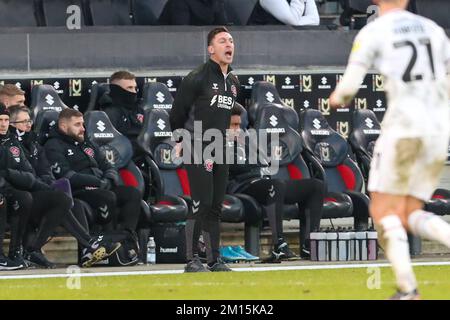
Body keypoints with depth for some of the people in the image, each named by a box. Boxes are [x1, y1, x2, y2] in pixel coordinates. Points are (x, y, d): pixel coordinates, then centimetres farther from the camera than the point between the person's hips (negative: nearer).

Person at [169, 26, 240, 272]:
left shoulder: (233, 82, 12)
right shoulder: (197, 78, -12)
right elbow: (178, 113, -7)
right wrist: (182, 139, 2)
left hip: (219, 151, 7)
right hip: (197, 151, -7)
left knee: (215, 206, 9)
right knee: (201, 203, -12)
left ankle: (214, 260, 13)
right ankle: (191, 260, -8)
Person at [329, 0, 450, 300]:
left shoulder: (372, 33, 0)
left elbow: (348, 87, -3)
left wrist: (338, 98, 20)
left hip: (404, 124, -5)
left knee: (383, 211, 3)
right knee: (410, 216, 11)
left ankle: (407, 288, -13)